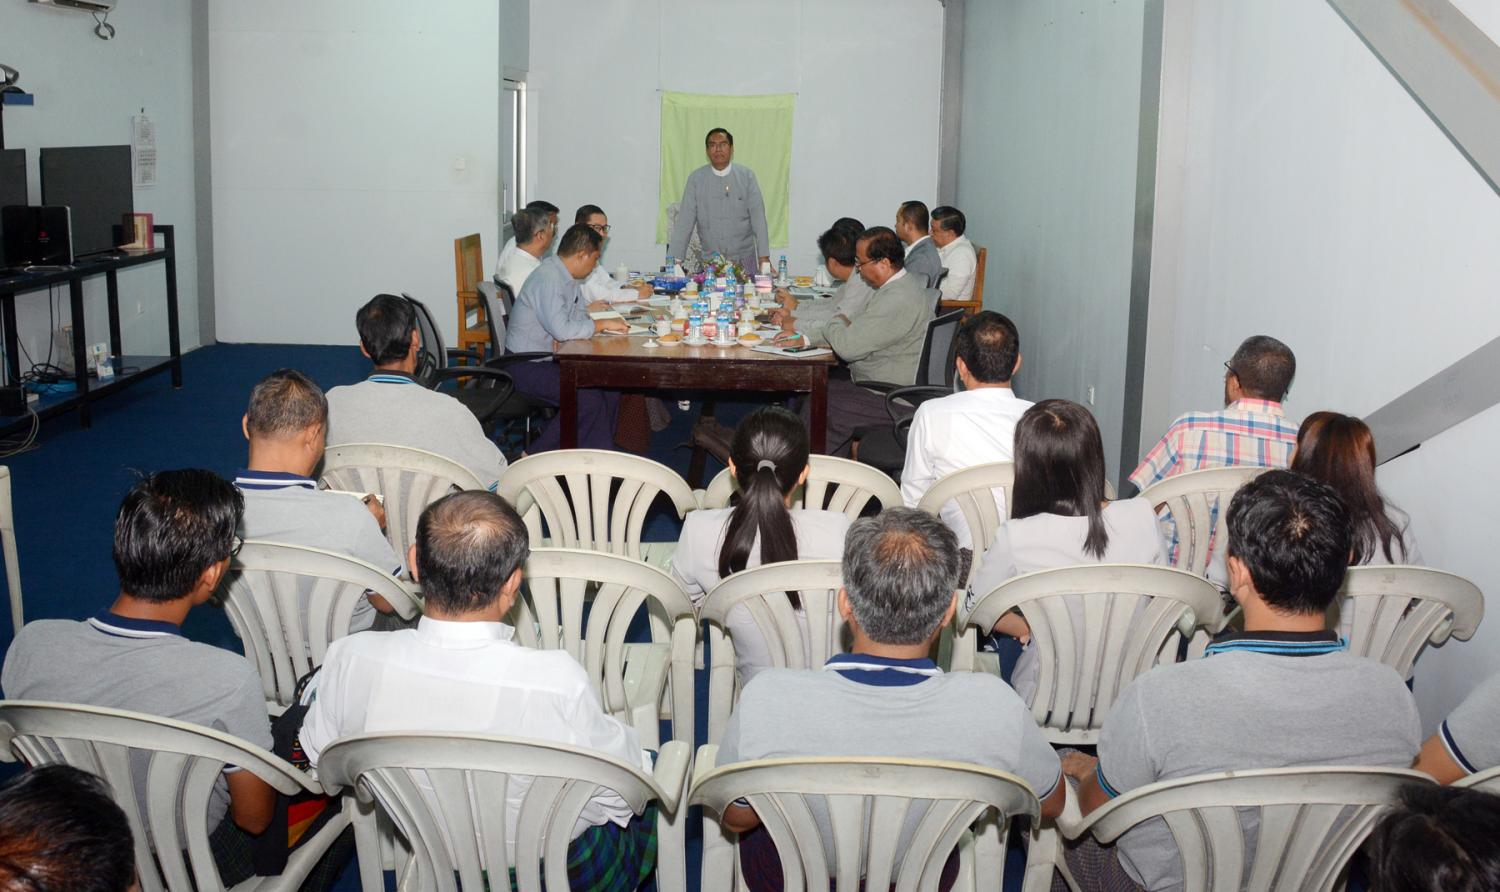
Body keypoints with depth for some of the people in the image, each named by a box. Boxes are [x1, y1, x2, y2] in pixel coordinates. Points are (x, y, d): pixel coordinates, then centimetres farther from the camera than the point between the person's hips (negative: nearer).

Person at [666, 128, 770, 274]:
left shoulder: (747, 176, -1)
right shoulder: (696, 179, -1)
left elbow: (758, 216, -5)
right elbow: (685, 221, -3)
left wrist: (764, 257, -13)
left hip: (744, 258, 0)